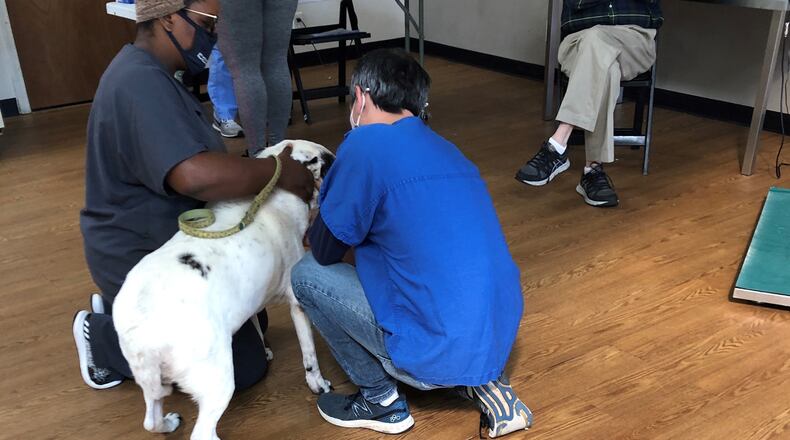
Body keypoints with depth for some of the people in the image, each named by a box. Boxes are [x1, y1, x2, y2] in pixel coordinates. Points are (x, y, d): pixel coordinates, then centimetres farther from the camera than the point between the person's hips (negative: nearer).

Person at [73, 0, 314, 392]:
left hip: (168, 249, 10)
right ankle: (102, 338, 7)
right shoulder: (141, 84, -27)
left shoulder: (151, 76, 9)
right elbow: (195, 175, -41)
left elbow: (204, 166, 12)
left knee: (250, 323, 19)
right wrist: (278, 172, -28)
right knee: (244, 365, -2)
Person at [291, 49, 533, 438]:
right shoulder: (445, 149, 13)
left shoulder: (367, 143, -12)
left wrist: (329, 201, 19)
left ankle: (381, 400, 13)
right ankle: (483, 380, 16)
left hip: (441, 352, -7)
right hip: (499, 336, 8)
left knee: (307, 274, 6)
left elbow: (325, 251, -1)